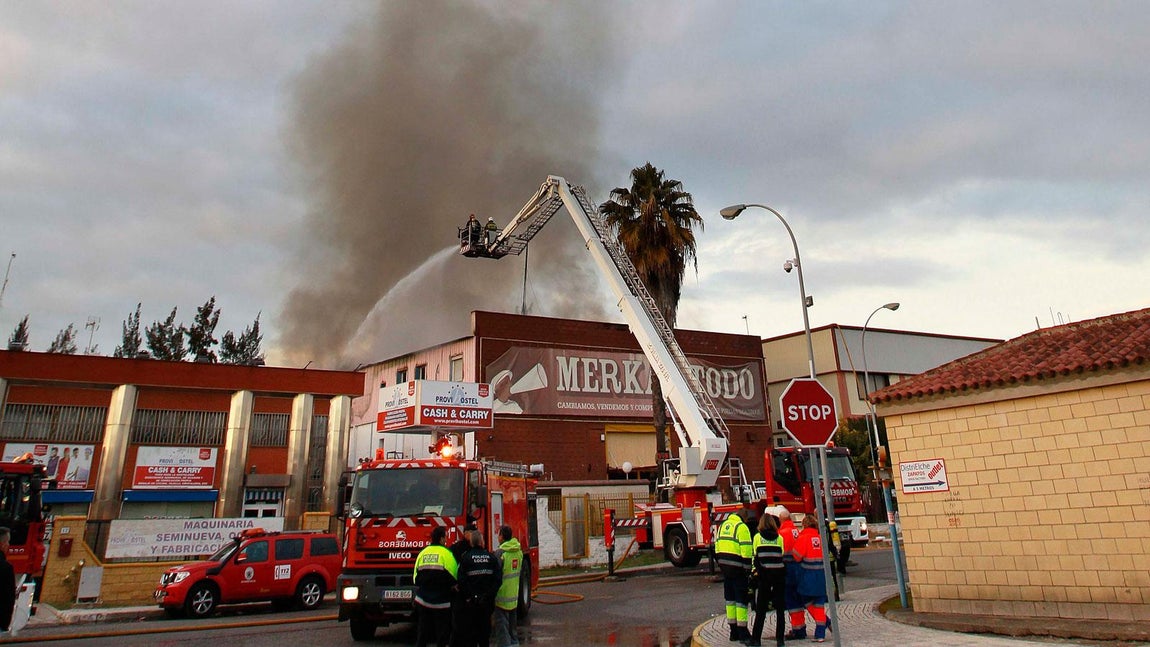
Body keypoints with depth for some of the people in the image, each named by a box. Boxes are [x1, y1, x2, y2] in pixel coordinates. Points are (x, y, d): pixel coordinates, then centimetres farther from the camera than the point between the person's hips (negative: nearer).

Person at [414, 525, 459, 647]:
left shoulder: (422, 553, 5)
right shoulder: (446, 553, -11)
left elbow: (416, 577, 10)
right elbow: (453, 579, -11)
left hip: (423, 601, 5)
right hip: (441, 602, -5)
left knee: (422, 634, 12)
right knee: (442, 633, 5)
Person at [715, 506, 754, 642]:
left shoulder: (723, 525, 14)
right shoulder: (742, 527, -11)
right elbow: (746, 551, -16)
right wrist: (748, 570, -12)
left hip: (725, 566, 7)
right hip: (737, 568, -7)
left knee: (730, 598, 14)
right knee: (741, 599, 1)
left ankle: (733, 631, 20)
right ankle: (742, 631, 3)